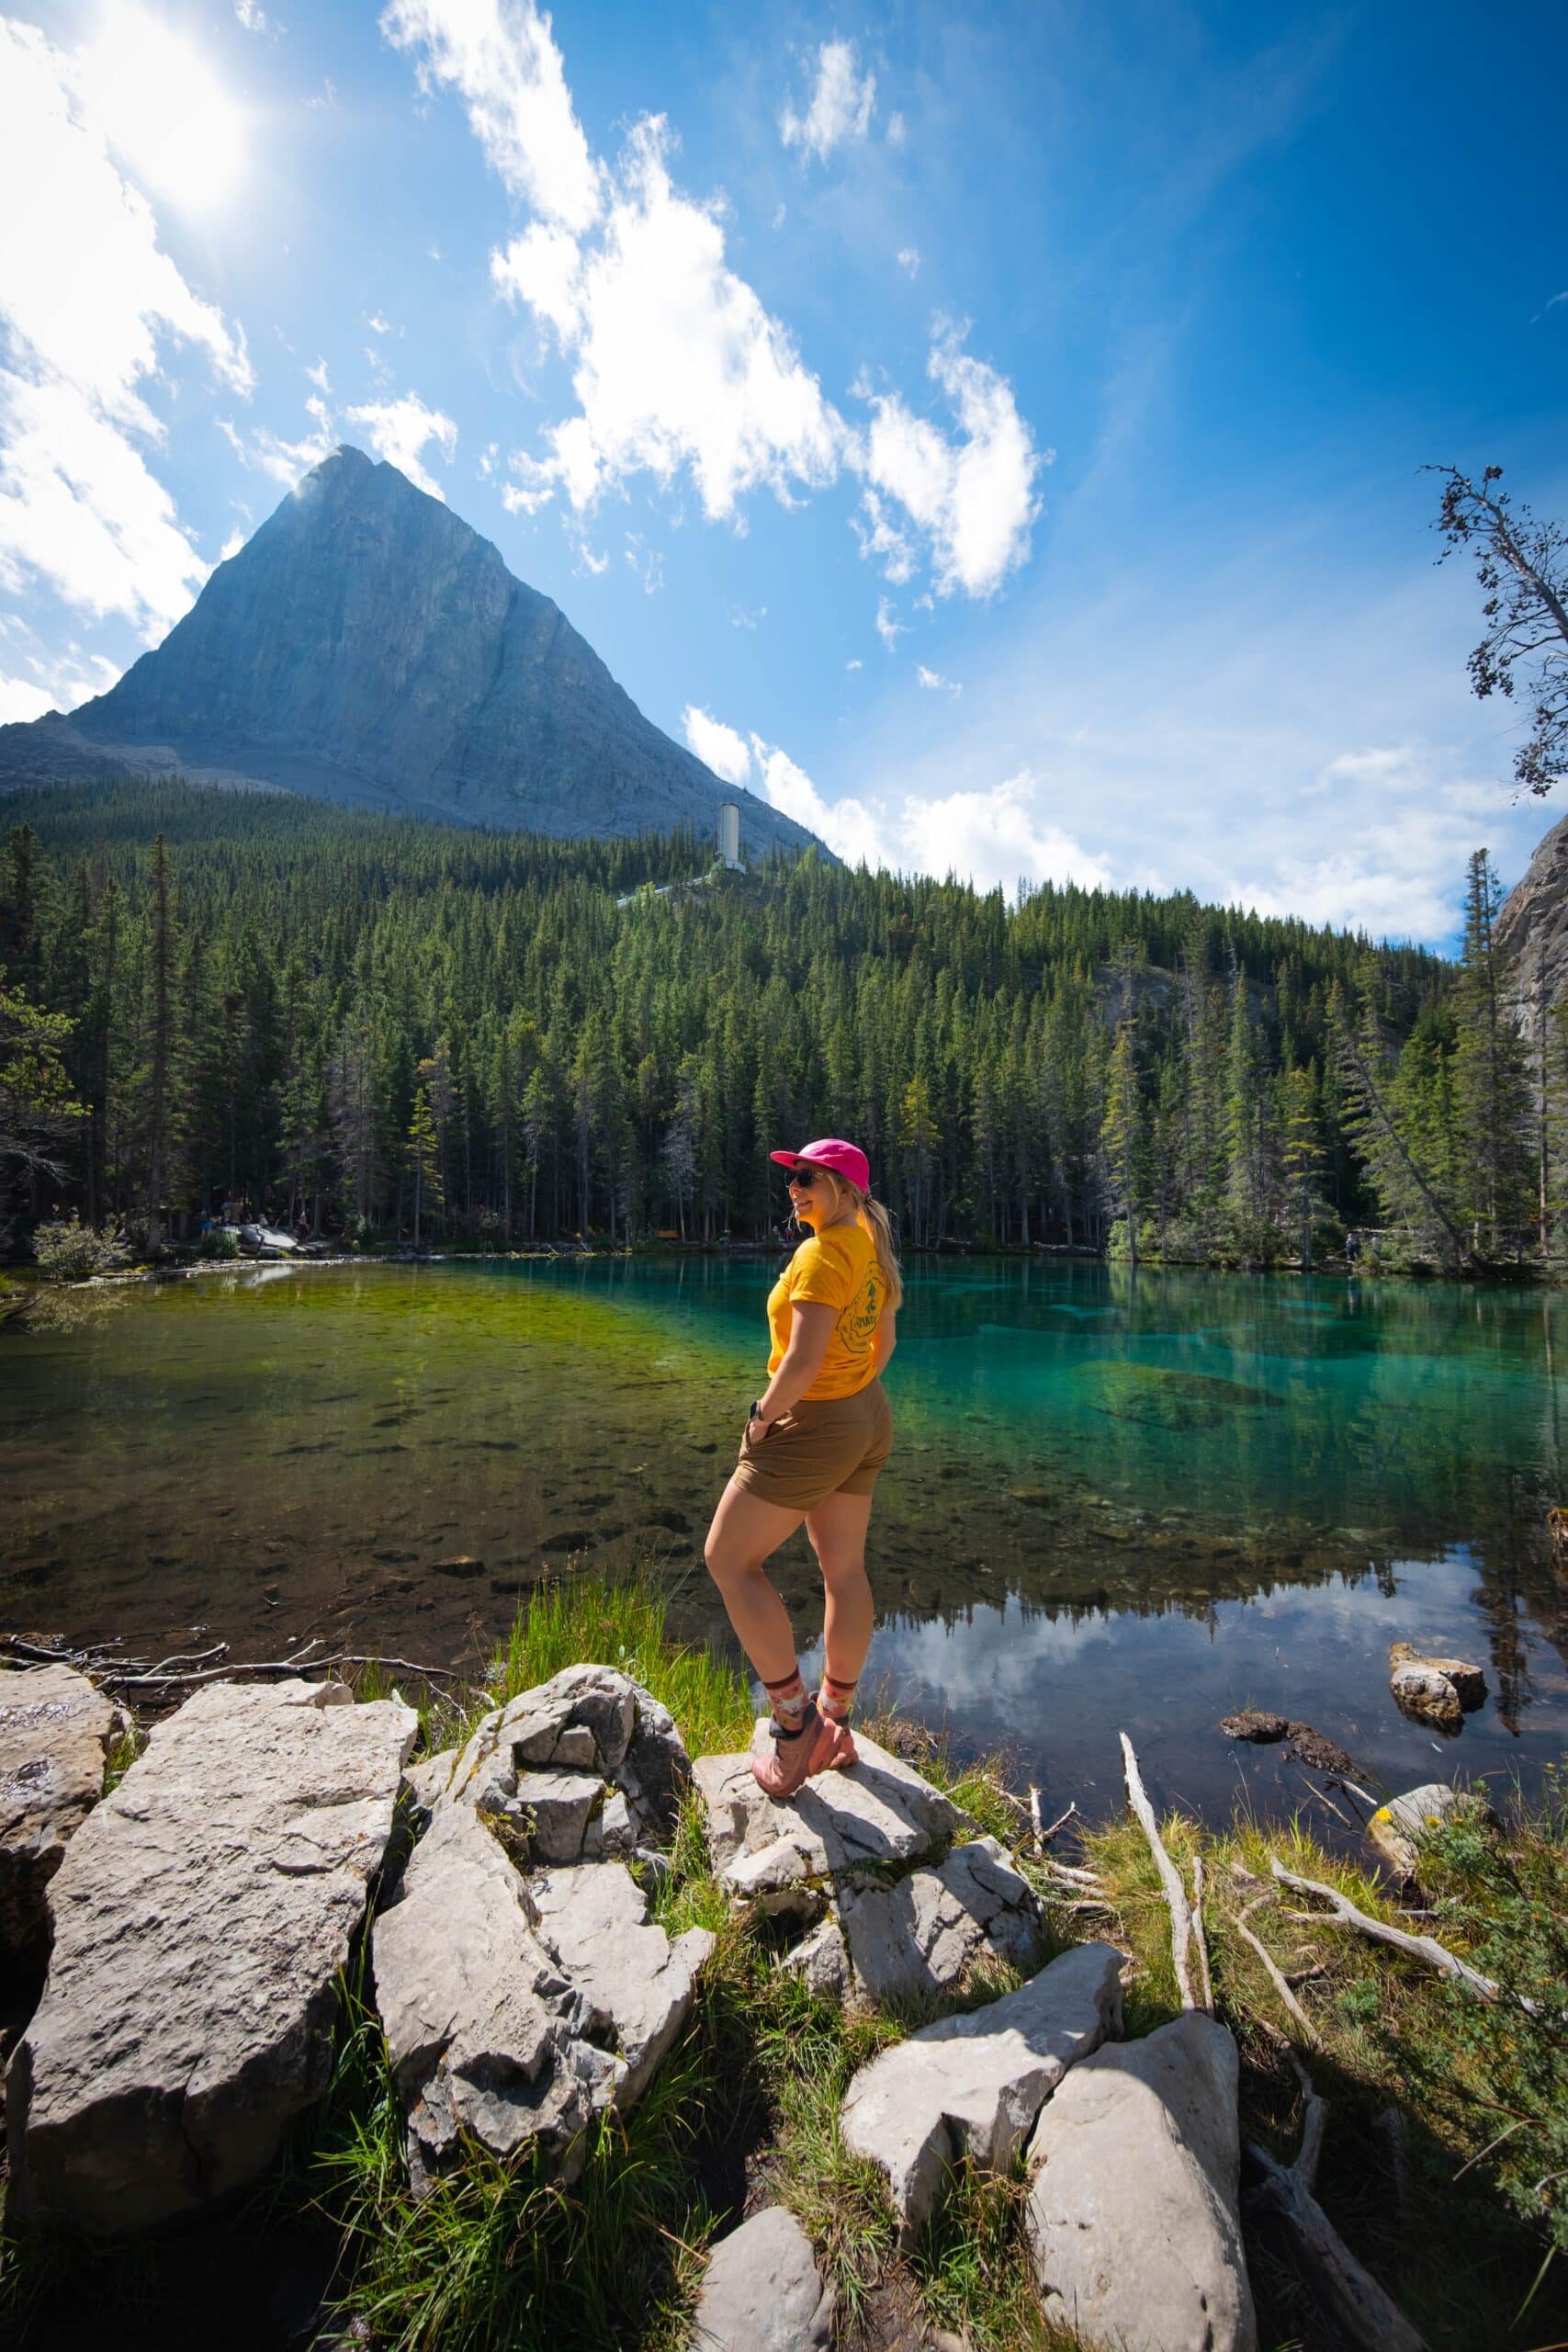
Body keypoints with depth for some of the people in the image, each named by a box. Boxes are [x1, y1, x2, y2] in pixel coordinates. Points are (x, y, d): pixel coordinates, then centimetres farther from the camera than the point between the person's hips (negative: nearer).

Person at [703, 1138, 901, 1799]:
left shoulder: (822, 1253, -22)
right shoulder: (873, 1248, 7)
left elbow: (803, 1359, -28)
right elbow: (885, 1344, 16)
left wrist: (763, 1416, -13)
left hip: (809, 1427, -9)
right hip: (868, 1422, 10)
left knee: (729, 1560, 4)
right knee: (844, 1572, 17)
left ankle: (796, 1721, 9)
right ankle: (835, 1725, 32)